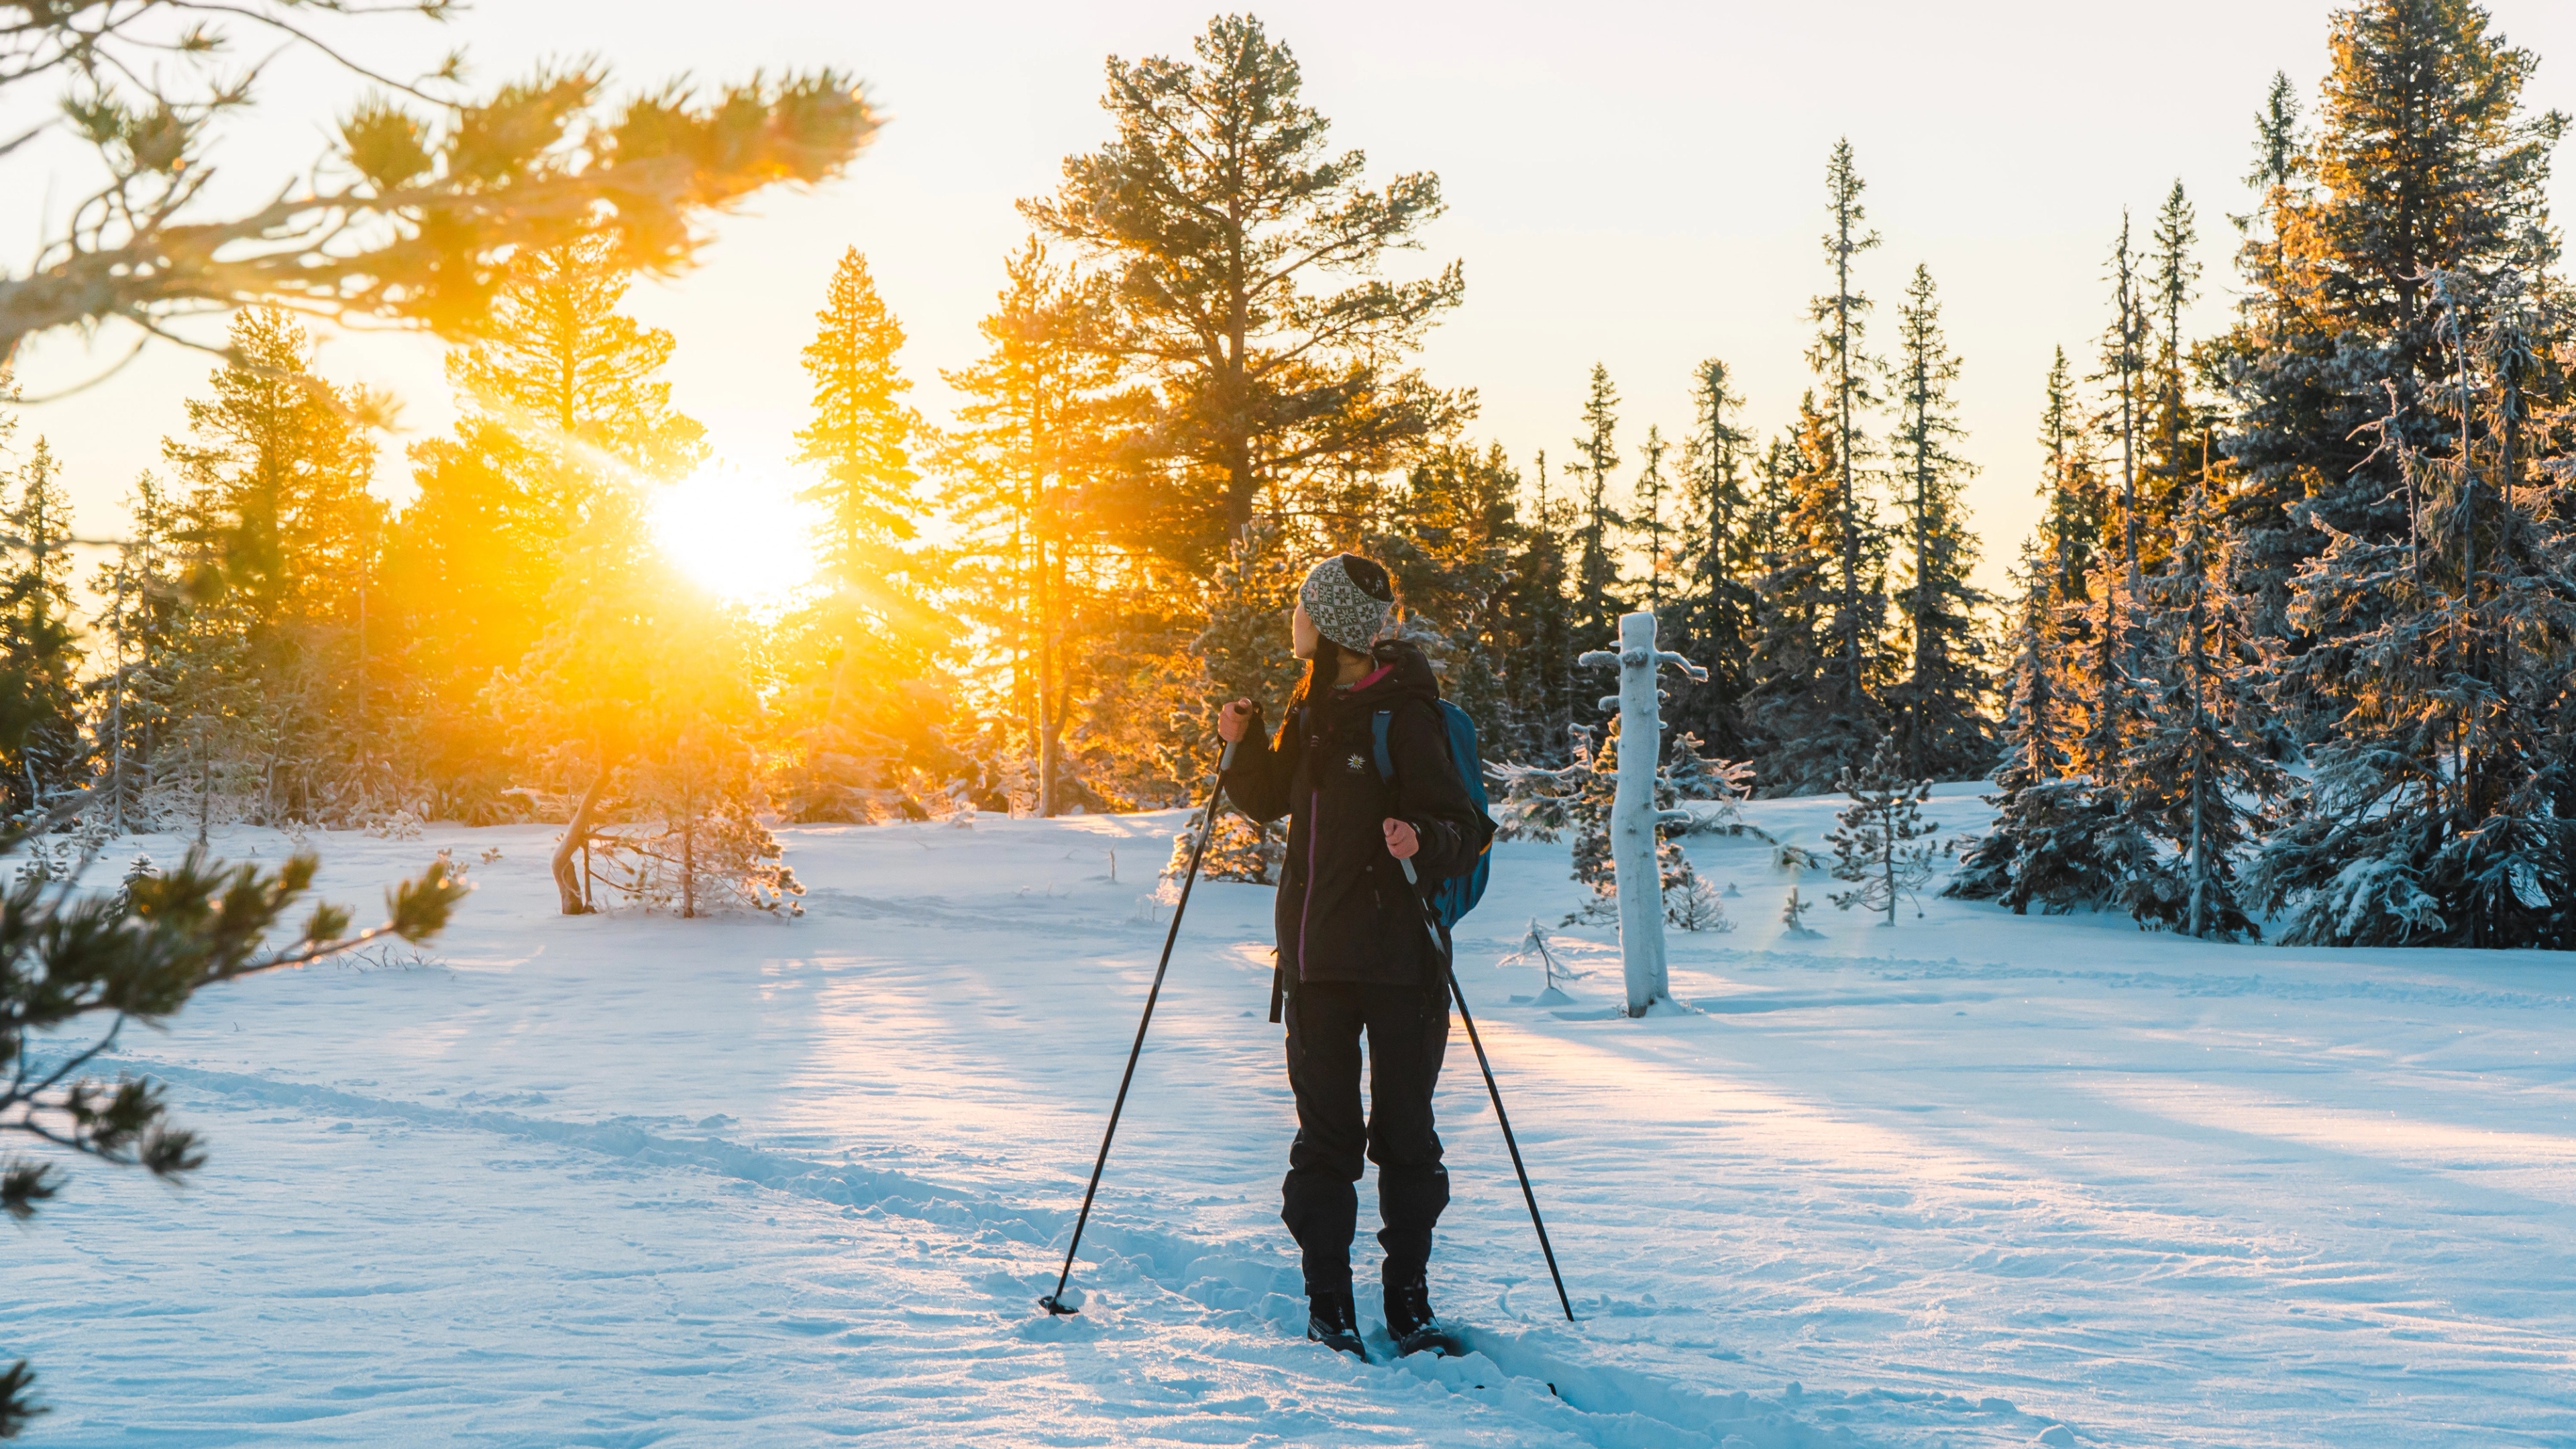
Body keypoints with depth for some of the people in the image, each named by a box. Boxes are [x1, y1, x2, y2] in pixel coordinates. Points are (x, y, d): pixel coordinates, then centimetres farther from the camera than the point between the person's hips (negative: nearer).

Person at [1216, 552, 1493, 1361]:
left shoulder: (1403, 716, -11)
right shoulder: (1314, 705, 10)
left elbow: (1464, 836, -13)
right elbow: (1267, 800, 23)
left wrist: (1424, 842, -34)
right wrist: (1243, 742, 5)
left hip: (1398, 959, -6)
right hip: (1316, 956, 6)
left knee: (1404, 1133, 3)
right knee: (1324, 1132, 6)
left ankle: (1409, 1300, 14)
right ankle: (1328, 1301, 13)